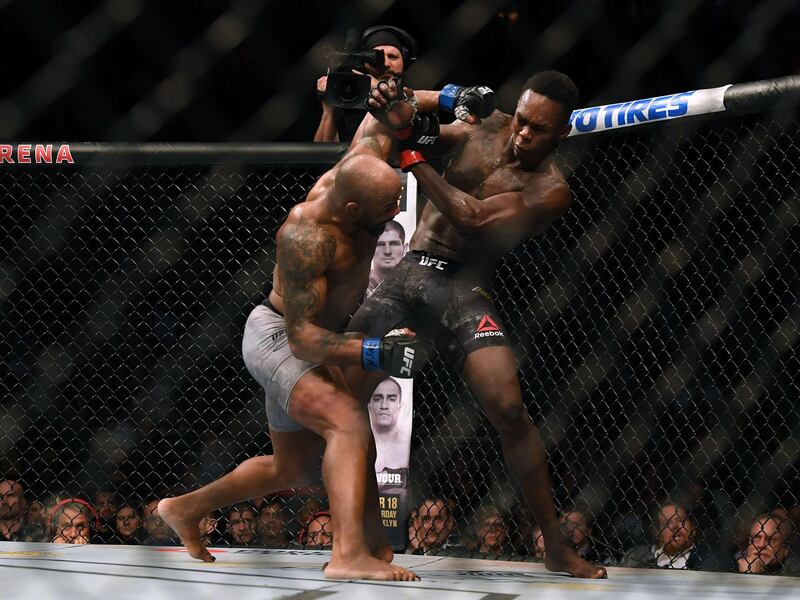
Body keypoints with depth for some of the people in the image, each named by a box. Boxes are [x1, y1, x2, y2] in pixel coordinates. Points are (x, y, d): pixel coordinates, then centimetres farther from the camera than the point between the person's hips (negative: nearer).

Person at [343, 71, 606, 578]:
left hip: (459, 288, -4)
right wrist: (389, 107, -8)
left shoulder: (550, 191, -6)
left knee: (509, 409, -20)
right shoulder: (486, 126, 9)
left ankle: (556, 545, -9)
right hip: (404, 273, 4)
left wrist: (414, 156, -15)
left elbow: (472, 216, -19)